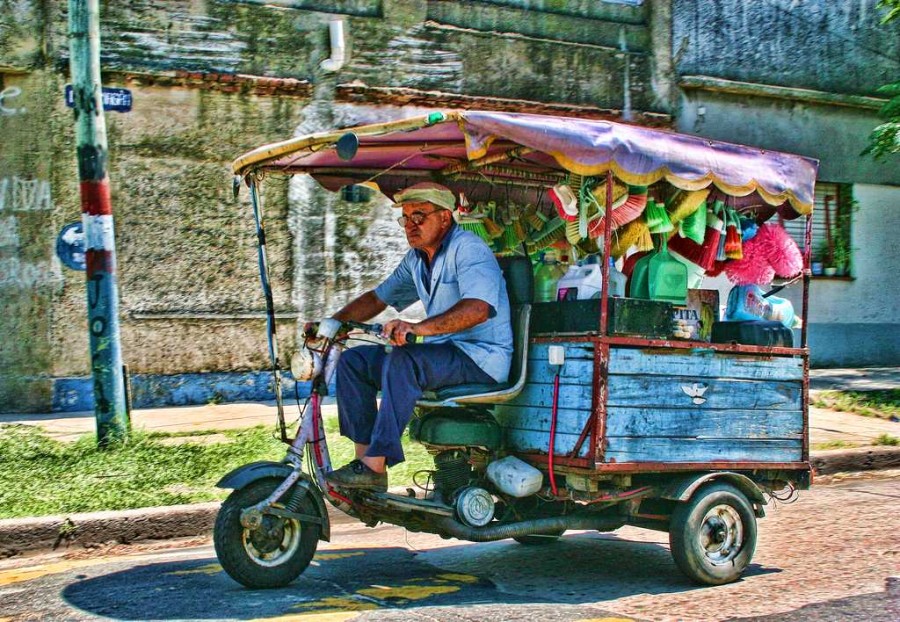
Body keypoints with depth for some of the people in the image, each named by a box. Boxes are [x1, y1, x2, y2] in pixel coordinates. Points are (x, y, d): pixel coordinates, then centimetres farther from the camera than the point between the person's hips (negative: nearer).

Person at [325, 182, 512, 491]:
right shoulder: (416, 258, 13)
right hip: (441, 352, 9)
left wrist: (418, 327, -44)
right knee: (353, 361, -1)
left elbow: (478, 308, -31)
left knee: (404, 360, -34)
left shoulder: (468, 249, -14)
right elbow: (378, 298, 23)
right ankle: (365, 456, -7)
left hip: (482, 356, -9)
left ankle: (375, 466, -31)